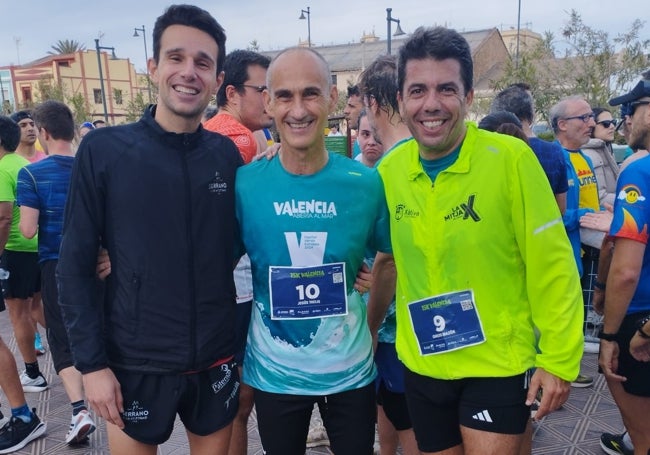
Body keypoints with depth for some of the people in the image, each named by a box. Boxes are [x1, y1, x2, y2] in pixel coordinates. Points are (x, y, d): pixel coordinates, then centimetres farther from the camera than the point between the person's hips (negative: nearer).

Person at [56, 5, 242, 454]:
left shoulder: (227, 155, -2)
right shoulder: (103, 150, -10)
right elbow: (75, 265, -8)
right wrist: (92, 362, -10)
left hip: (216, 361, 3)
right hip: (135, 364, -2)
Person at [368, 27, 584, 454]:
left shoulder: (511, 158, -16)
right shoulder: (389, 170, -4)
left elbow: (552, 268, -12)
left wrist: (559, 359, -11)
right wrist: (369, 331, 13)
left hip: (499, 363, -4)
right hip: (421, 366, 4)